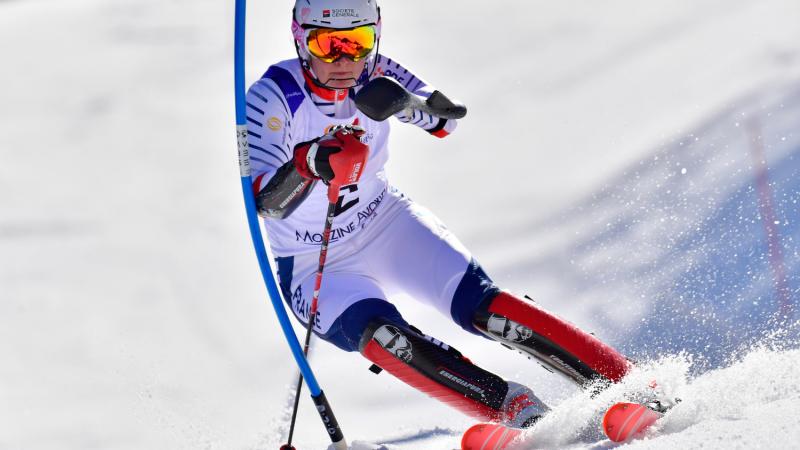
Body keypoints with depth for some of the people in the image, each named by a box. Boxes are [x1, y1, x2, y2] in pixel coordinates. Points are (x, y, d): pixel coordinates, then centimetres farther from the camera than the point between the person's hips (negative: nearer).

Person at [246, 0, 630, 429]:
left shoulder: (373, 76, -11)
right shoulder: (273, 96, -22)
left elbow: (444, 119, -4)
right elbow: (266, 202, -28)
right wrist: (307, 164, -49)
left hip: (385, 223, 3)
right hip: (314, 265, -3)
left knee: (481, 307, -20)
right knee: (382, 336, -32)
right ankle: (518, 411, -36)